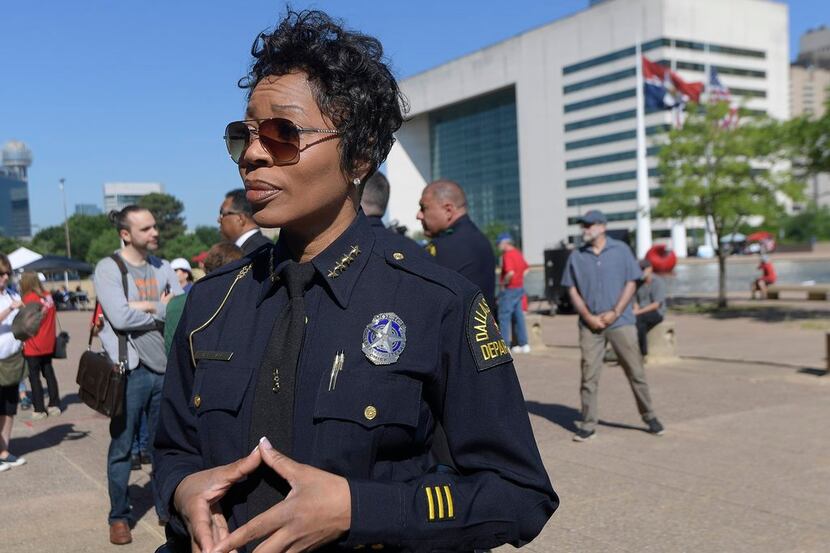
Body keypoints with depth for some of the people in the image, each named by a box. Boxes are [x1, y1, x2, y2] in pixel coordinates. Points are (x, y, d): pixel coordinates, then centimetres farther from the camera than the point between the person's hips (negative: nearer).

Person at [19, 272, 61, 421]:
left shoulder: (29, 298, -15)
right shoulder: (48, 297, 3)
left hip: (33, 346, -6)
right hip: (48, 344, 6)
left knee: (34, 376, 2)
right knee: (48, 372, 15)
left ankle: (39, 410, 3)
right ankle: (54, 405, 18)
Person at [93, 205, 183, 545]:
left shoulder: (163, 268, 10)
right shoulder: (108, 268, -6)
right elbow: (120, 317, -18)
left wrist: (147, 306, -13)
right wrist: (162, 309, -6)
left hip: (165, 367, 4)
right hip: (129, 369, -4)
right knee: (122, 447, 5)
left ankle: (166, 507, 26)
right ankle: (118, 517, 19)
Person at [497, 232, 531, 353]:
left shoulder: (507, 255, -16)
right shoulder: (518, 253, 13)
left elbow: (510, 272, -28)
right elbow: (526, 269, 21)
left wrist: (504, 283, -15)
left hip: (509, 289, -9)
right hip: (519, 288, 9)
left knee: (504, 317, -3)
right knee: (518, 316, 12)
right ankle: (523, 344, 15)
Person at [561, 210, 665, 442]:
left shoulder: (621, 250, 2)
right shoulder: (576, 256, 6)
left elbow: (631, 283, 0)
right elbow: (572, 290, 6)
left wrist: (614, 313, -10)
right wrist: (588, 316, -7)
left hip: (620, 322, -1)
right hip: (590, 325, 1)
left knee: (635, 371, 4)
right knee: (589, 375, 0)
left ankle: (649, 416, 19)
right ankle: (588, 424, 7)